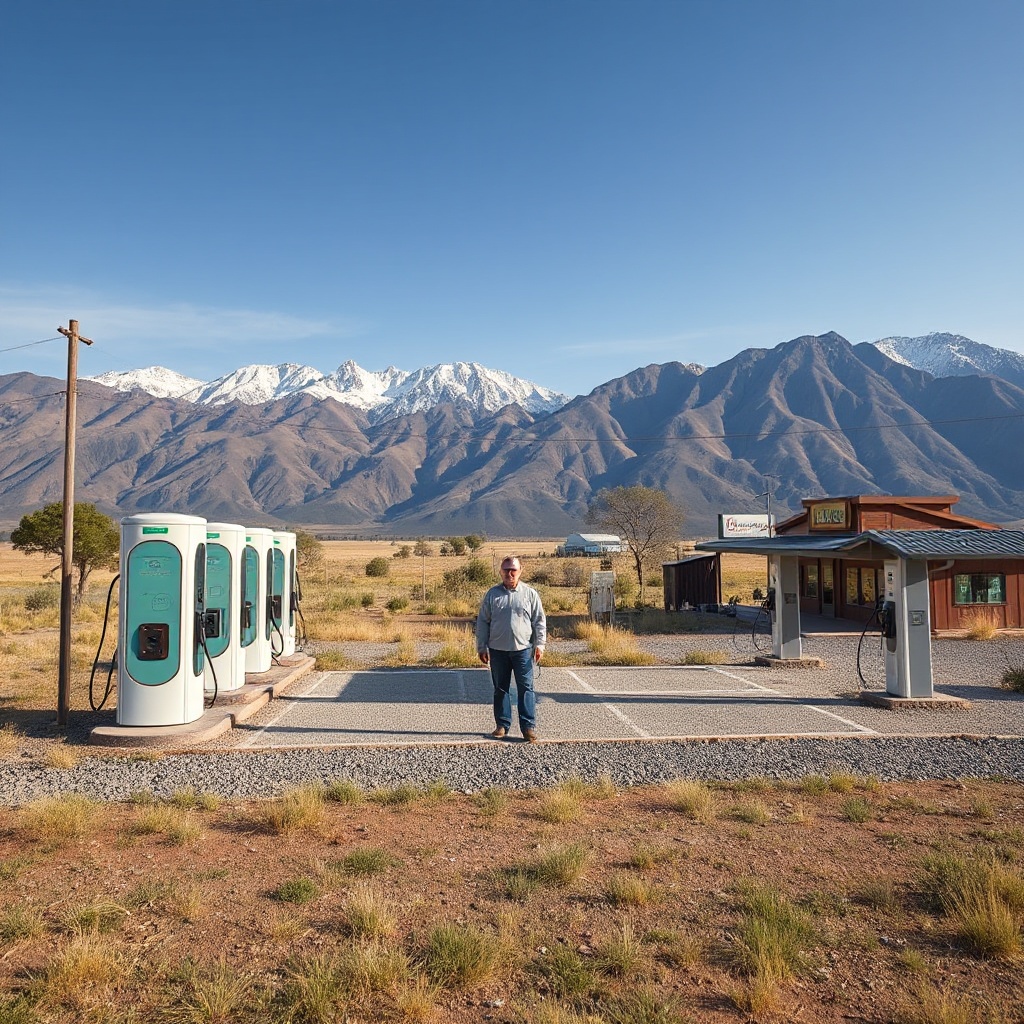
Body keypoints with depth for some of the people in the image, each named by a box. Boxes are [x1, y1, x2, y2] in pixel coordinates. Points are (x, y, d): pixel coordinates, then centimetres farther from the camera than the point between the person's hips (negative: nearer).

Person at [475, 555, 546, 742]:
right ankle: (502, 725, 19)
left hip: (523, 649, -1)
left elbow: (539, 621, 5)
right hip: (497, 650, 2)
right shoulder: (492, 594, 4)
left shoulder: (530, 594, 2)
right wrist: (481, 647, 4)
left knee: (525, 688, -2)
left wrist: (539, 645, -2)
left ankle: (529, 727, 3)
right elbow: (482, 622, 7)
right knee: (500, 689, 9)